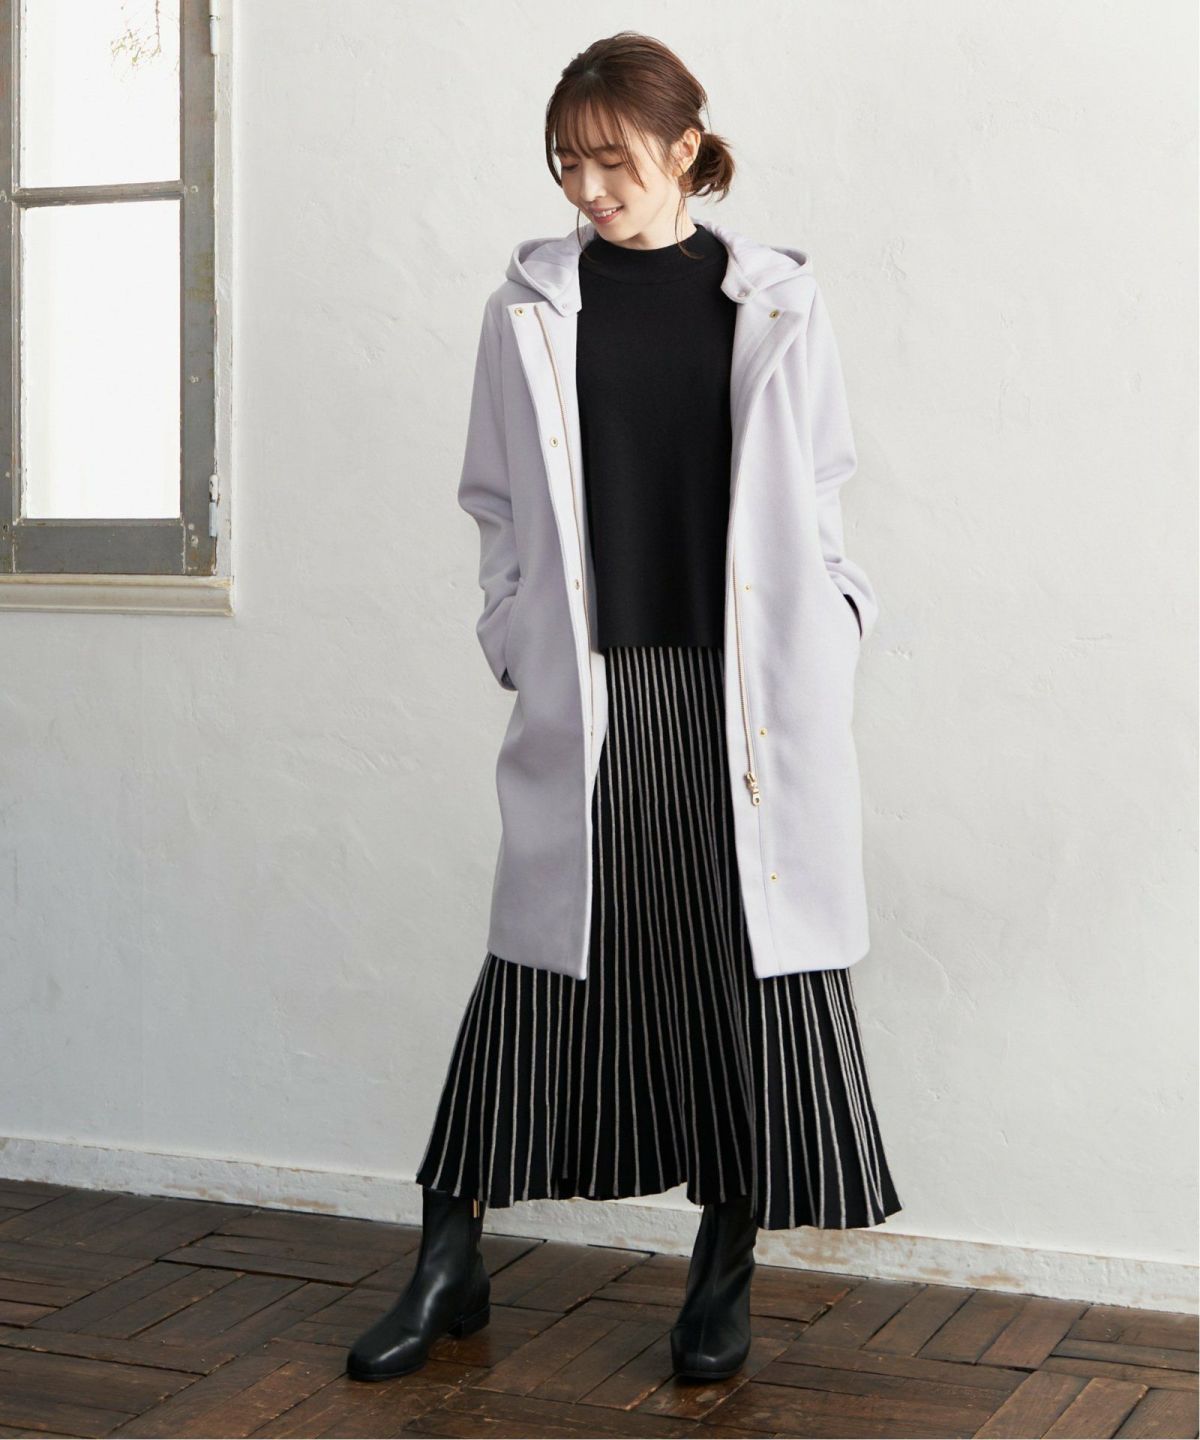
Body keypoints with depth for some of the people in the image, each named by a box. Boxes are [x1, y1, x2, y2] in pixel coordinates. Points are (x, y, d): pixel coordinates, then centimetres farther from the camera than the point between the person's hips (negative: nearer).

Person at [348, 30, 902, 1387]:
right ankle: (450, 1263, 16)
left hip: (745, 692, 0)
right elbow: (500, 507, 10)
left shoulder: (773, 303, 5)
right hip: (587, 691, 0)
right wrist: (516, 646, 2)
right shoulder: (531, 306, 6)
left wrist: (833, 627, 2)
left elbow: (811, 495, 10)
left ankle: (725, 1269, 18)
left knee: (755, 966, 3)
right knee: (540, 966, 4)